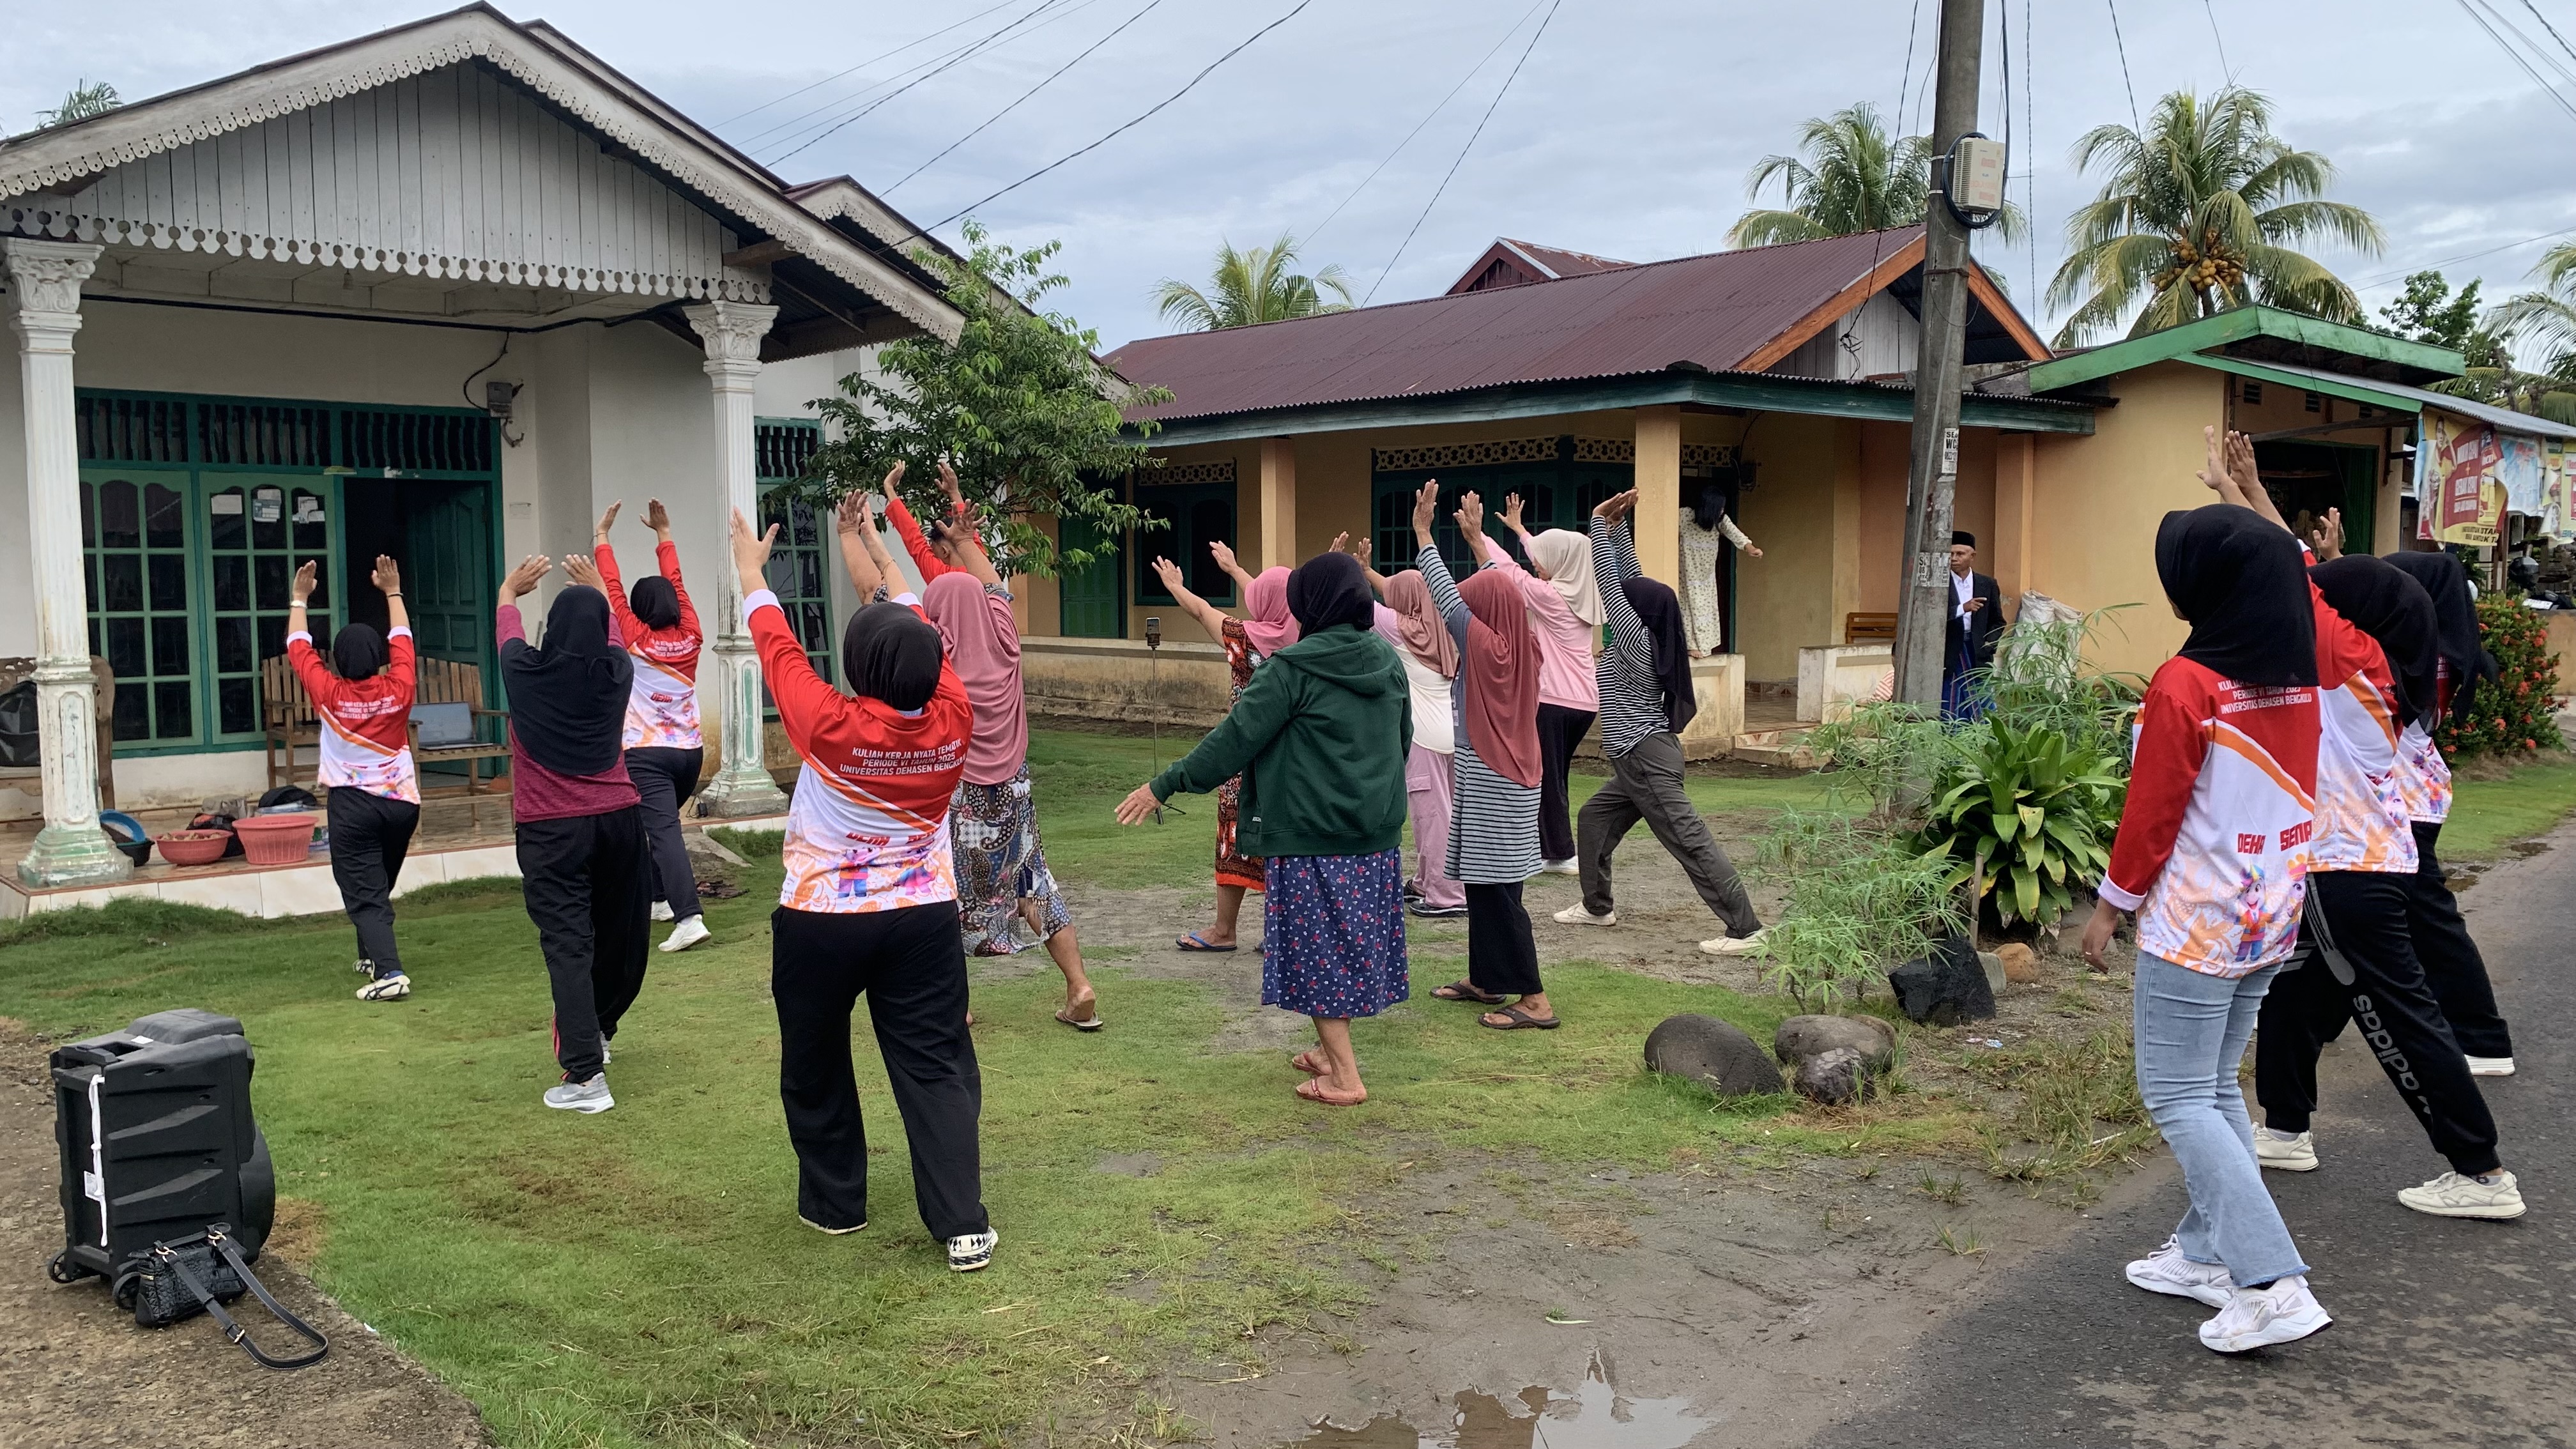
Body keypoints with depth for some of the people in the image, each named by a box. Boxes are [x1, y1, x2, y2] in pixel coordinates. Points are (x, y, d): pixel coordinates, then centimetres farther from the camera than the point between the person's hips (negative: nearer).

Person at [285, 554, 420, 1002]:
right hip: (402, 801, 4)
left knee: (364, 894, -7)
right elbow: (402, 642, 12)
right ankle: (372, 956, 41)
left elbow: (299, 647, 4)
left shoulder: (329, 693, -10)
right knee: (379, 885, 24)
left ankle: (389, 972, -22)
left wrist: (298, 599, 15)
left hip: (351, 804, -4)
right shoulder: (397, 690, -5)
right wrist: (393, 593, 21)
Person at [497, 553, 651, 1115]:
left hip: (550, 831, -3)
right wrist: (593, 591, 43)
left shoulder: (525, 672, -6)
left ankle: (586, 1074, -12)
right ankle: (595, 1031, 41)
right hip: (619, 820, 3)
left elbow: (507, 625, 18)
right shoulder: (617, 671, -2)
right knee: (620, 934, 21)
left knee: (568, 945, -5)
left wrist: (510, 589, 39)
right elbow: (608, 633, 23)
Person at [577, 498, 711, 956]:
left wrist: (601, 538, 10)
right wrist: (664, 535, 22)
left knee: (664, 831, -15)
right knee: (660, 824, 26)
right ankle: (659, 899, 35)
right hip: (690, 750, 6)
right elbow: (676, 585, 13)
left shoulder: (636, 640, -7)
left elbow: (613, 590, 0)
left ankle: (689, 917, -29)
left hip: (647, 753, -5)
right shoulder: (691, 638, 2)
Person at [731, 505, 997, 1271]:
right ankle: (963, 1224, -1)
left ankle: (834, 1201, 30)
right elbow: (921, 636, 6)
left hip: (822, 925, -2)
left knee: (816, 1067, 18)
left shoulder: (832, 727, -20)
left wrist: (751, 572, 12)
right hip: (924, 919, 2)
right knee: (936, 1068, 4)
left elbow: (778, 648, -5)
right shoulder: (953, 721, -10)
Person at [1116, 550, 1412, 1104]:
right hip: (1376, 833, 7)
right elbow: (1403, 740, 16)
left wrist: (1166, 785, -5)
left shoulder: (1294, 668, -15)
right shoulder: (1387, 660, 4)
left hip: (1312, 837, -6)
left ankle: (1344, 1076, 2)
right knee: (1352, 941, 16)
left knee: (1317, 947, 1)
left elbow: (1235, 738, -13)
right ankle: (1331, 1051, 29)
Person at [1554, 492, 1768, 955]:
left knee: (1691, 841, -11)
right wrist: (1617, 527, 12)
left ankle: (1746, 930, -11)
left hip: (1647, 758, -10)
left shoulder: (1636, 640, -14)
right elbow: (1631, 578, 14)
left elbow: (1609, 583, -14)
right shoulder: (1647, 637, 7)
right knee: (1593, 820, 21)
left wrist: (1600, 524, -9)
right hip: (1640, 758, 10)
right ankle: (1597, 906, 32)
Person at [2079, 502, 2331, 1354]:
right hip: (2274, 915, 8)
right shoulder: (2298, 677, 0)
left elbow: (2152, 811, -15)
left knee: (2178, 1097, 0)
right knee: (2215, 1087, 18)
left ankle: (2273, 1284, -5)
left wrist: (2111, 905, -3)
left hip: (2194, 923, -8)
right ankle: (2208, 1253, 25)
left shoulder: (2185, 685, -19)